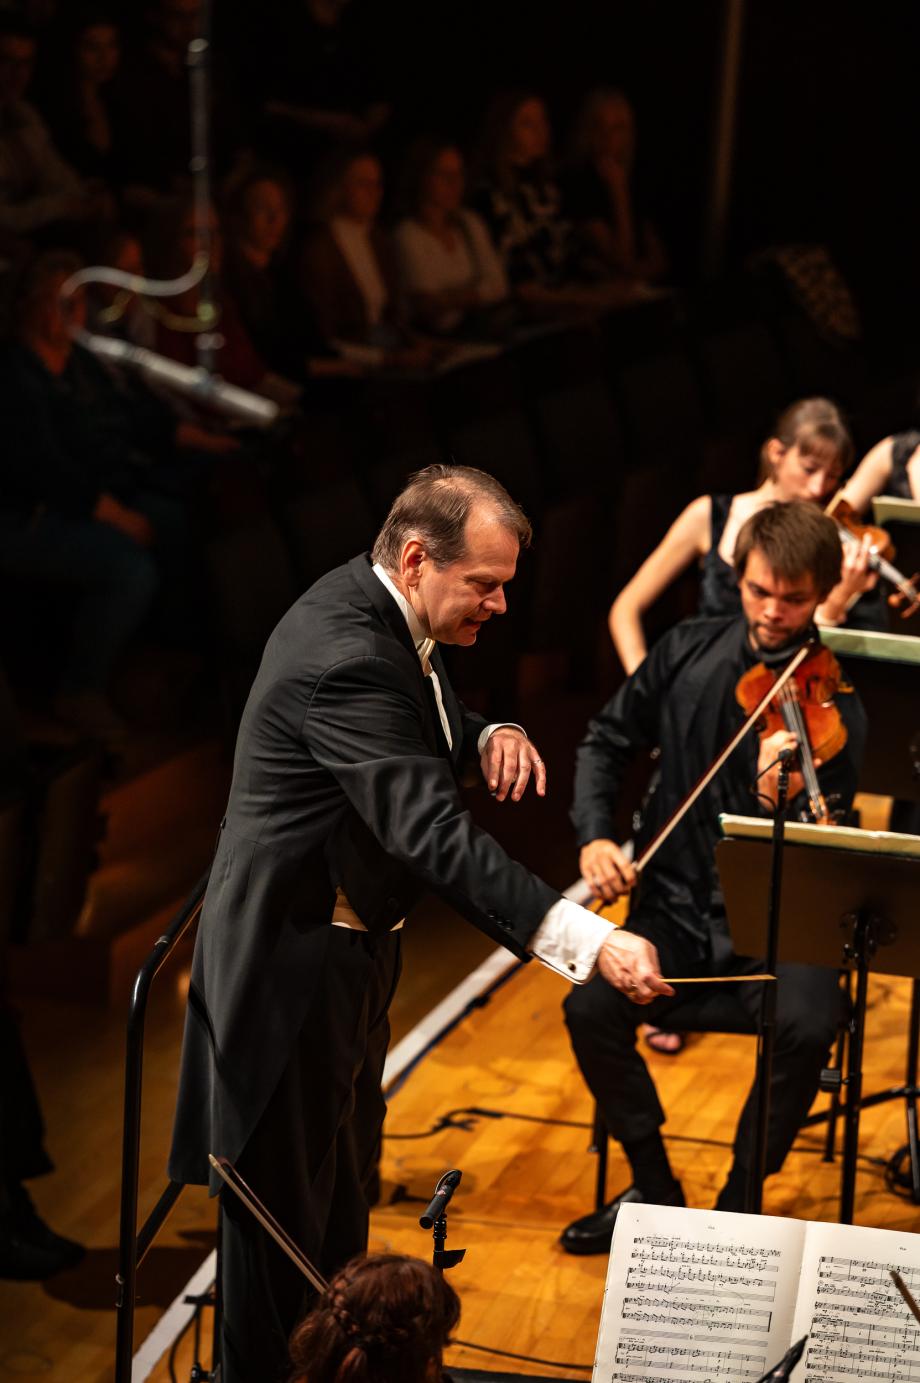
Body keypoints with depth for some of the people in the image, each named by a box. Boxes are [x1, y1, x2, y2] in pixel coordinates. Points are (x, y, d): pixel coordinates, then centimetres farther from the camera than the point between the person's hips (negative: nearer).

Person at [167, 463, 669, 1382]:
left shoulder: (372, 610, 2)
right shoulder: (346, 656, -30)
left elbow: (425, 716, 21)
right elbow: (433, 836, -38)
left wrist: (486, 735, -5)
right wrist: (589, 941, -45)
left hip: (347, 946, 11)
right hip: (295, 965, -11)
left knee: (341, 1190, 23)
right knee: (285, 1205, 2)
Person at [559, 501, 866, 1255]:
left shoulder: (832, 705, -10)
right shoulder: (689, 652, 2)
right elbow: (607, 741, 13)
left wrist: (781, 800, -38)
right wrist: (594, 834, -4)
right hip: (678, 903, 3)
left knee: (808, 1026, -33)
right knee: (592, 1006, -24)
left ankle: (739, 1201, -8)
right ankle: (654, 1186, 0)